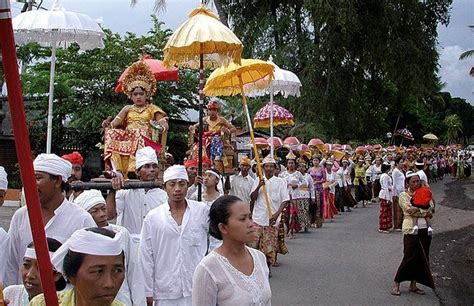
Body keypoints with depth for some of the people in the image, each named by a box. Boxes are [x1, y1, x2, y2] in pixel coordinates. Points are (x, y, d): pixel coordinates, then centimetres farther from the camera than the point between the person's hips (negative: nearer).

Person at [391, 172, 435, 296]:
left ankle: (413, 285, 17)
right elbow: (410, 210, -15)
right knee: (409, 257, -7)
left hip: (424, 230, 5)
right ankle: (396, 284, 5)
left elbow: (431, 208, 2)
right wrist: (426, 213, -9)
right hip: (411, 230, -5)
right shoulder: (404, 195, -1)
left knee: (423, 258, 6)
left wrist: (417, 209, -15)